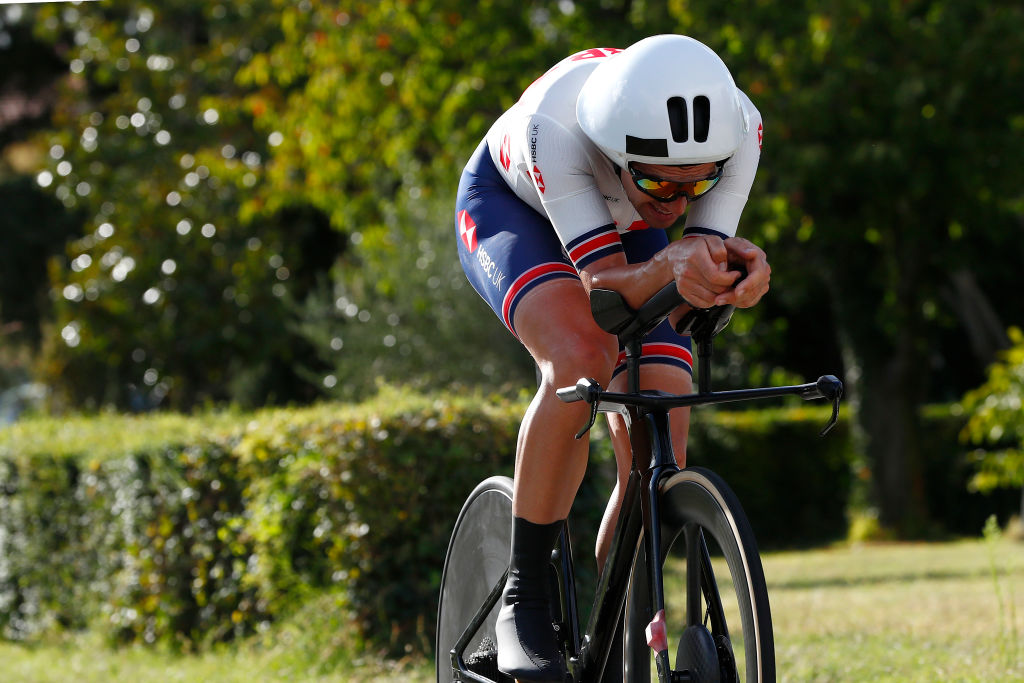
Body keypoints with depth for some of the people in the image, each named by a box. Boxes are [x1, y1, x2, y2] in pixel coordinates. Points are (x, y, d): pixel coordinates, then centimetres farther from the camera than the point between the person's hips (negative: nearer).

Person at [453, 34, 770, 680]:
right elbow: (603, 285, -43)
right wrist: (671, 268, -64)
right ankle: (524, 598, -22)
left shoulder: (737, 128, -34)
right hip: (512, 209, -4)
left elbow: (707, 259, -32)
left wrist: (739, 271, -56)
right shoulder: (556, 123, -43)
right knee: (582, 359, -35)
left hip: (631, 237, 4)